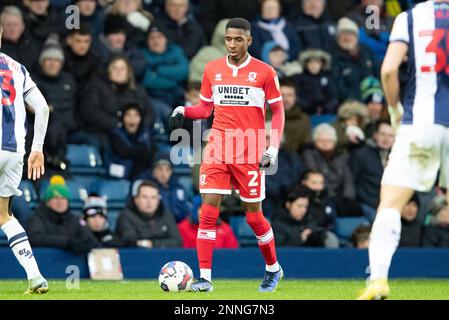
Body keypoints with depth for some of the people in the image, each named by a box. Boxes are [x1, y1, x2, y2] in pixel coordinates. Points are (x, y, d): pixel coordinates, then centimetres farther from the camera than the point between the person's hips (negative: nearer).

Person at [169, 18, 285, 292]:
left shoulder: (264, 72, -2)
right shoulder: (212, 69, 7)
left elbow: (278, 111, 3)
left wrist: (274, 148, -8)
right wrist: (184, 111, -5)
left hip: (250, 153, -2)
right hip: (218, 148, 3)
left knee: (254, 215, 5)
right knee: (208, 211, -8)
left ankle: (273, 268, 28)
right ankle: (205, 278, -7)